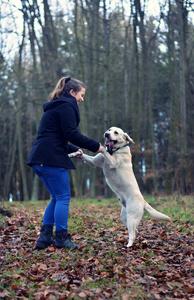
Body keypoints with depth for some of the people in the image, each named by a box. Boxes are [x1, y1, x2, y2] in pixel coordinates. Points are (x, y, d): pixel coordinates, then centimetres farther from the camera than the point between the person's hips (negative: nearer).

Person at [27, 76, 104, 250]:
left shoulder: (55, 107, 26)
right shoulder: (66, 106, -5)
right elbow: (71, 134, -15)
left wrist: (74, 150, 17)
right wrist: (96, 146, -8)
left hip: (40, 159, 10)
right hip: (52, 159, -10)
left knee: (57, 198, 14)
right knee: (63, 198, -2)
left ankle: (45, 237, 11)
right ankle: (61, 239, 1)